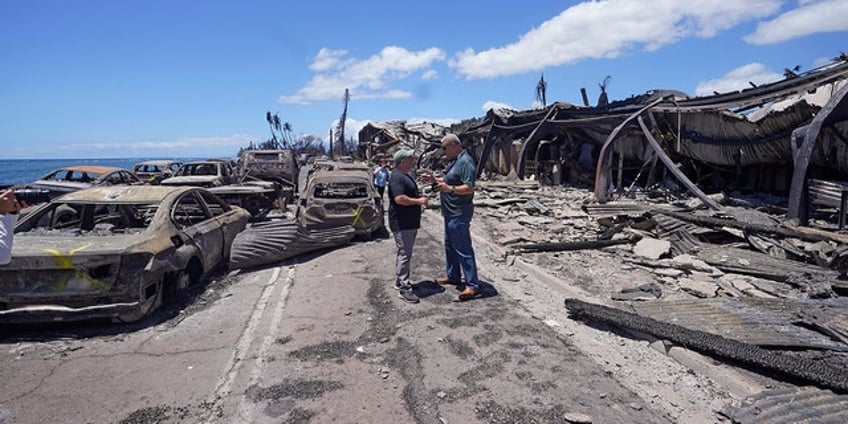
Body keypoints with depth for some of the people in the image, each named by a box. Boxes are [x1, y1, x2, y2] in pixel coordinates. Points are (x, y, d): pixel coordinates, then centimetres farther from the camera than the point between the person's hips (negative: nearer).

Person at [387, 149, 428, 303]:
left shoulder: (406, 175, 17)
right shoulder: (397, 177, -17)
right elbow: (399, 199, -27)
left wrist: (420, 197, 10)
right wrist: (418, 201, -18)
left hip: (410, 222, 11)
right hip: (402, 223, -11)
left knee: (403, 252, 18)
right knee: (405, 254, -9)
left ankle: (400, 280, 29)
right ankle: (404, 288, -5)